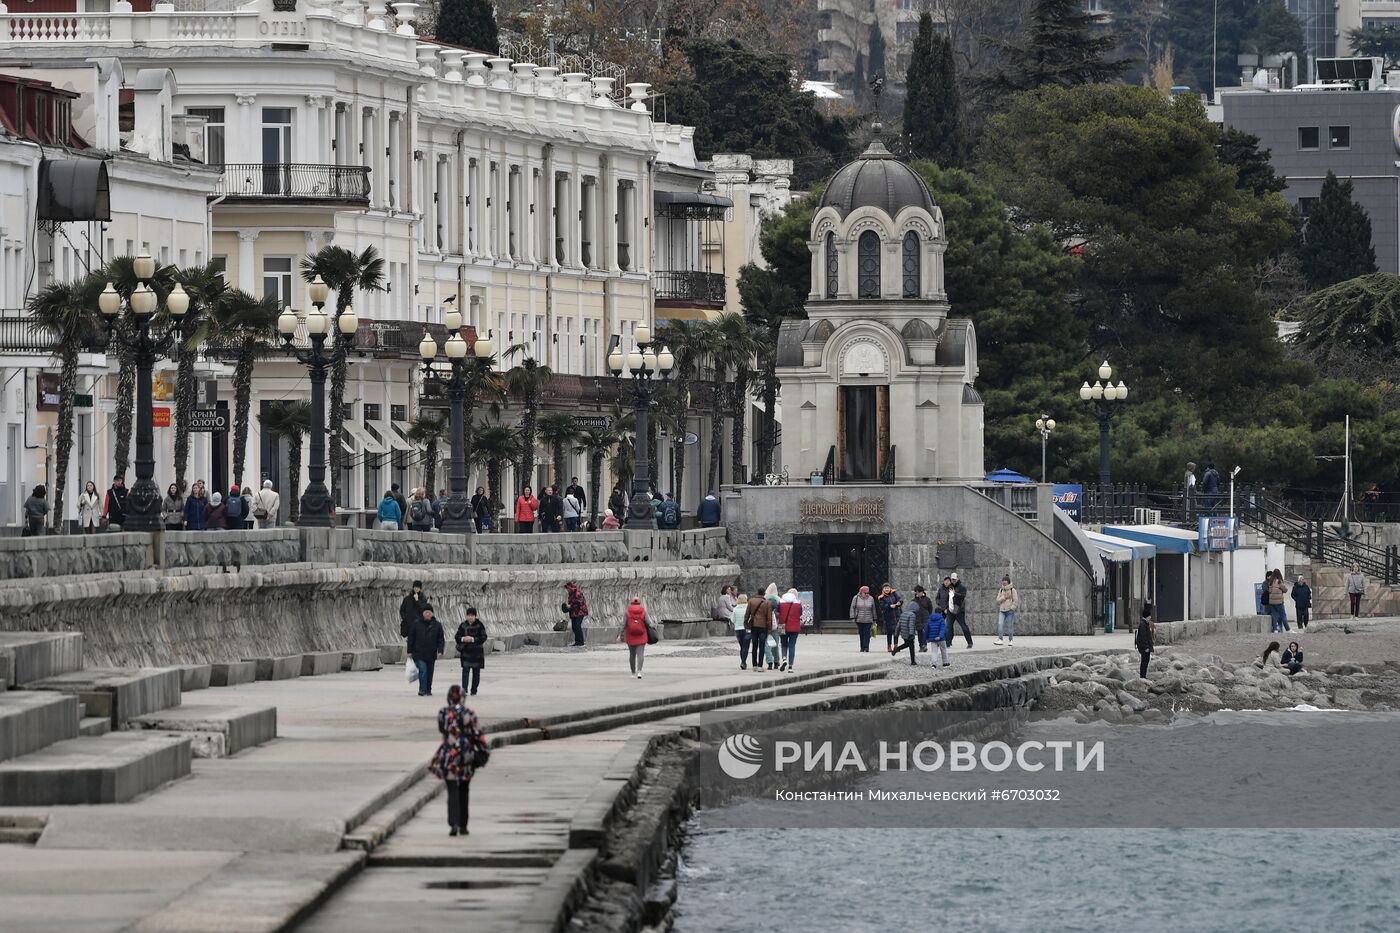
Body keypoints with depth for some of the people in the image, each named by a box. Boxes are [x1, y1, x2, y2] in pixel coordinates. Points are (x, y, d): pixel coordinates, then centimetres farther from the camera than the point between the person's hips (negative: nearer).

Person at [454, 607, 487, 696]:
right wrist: (463, 639, -16)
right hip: (466, 651, 0)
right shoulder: (463, 626, 4)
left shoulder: (479, 625, -2)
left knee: (476, 672, 6)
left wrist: (473, 639, -20)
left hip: (477, 651, 0)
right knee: (465, 670, -12)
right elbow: (457, 637, 6)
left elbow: (484, 637, -8)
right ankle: (464, 689, -16)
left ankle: (474, 690, 16)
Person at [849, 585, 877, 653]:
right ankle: (862, 648, 14)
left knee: (867, 633, -10)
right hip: (859, 620, 0)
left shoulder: (871, 599, 5)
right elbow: (852, 608, 2)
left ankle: (866, 648, -13)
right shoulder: (856, 598, 1)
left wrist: (874, 620, 12)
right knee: (861, 634, 5)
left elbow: (873, 609, 11)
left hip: (868, 621, 0)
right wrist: (852, 618, -5)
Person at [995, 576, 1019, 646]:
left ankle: (1010, 640, 8)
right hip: (1002, 611, 4)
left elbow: (1016, 601, -4)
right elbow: (998, 600, 7)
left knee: (1010, 626, -2)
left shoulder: (1012, 590, -1)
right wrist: (1004, 597, -10)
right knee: (1000, 624, -13)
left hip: (1010, 611, -4)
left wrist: (1011, 608, -11)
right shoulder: (1001, 590, 13)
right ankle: (1000, 640, -17)